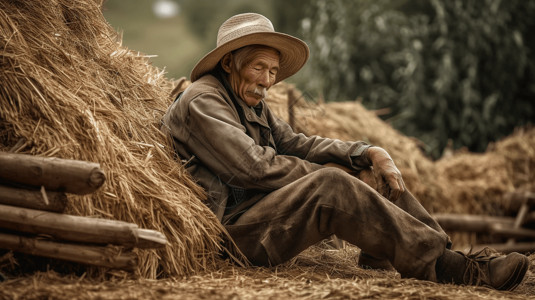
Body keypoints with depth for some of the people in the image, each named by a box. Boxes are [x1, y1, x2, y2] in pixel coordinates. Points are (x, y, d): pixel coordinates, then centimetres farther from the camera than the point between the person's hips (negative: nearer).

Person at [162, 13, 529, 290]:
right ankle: (448, 267, -30)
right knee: (331, 185, -30)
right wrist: (321, 173, -9)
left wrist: (368, 153, -1)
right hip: (236, 227, -10)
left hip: (263, 206, 10)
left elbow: (295, 143, 13)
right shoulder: (202, 101, -11)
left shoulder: (250, 102, 20)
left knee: (370, 172, 5)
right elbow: (254, 167, -20)